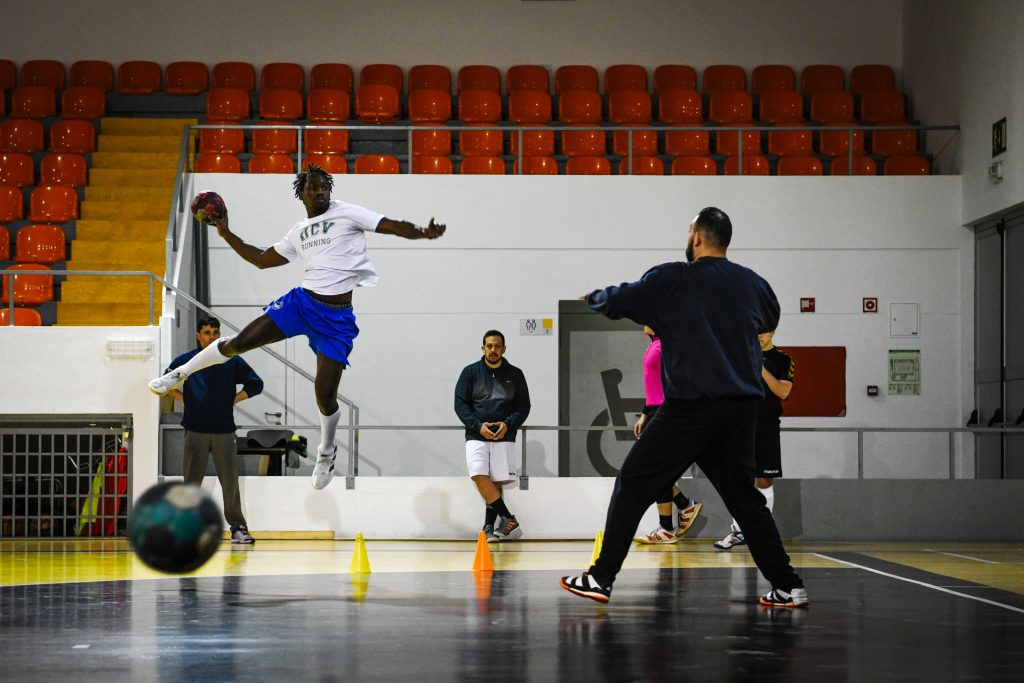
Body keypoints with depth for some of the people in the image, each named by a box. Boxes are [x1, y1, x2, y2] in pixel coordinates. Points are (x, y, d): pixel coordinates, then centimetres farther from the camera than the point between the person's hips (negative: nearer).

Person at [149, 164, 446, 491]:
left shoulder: (347, 214, 0)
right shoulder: (298, 232, 16)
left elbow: (392, 226, -8)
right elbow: (262, 259, 26)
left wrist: (423, 233, -26)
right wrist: (227, 234, 22)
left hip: (337, 317, -4)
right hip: (302, 301, 4)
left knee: (325, 395, -5)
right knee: (238, 343, -3)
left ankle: (326, 453, 24)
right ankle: (178, 375, 20)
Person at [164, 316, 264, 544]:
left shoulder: (232, 361, 6)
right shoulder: (185, 361, 6)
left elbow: (255, 384, 11)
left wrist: (234, 399, 2)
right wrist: (182, 398, 3)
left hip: (224, 430, 0)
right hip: (195, 430, 0)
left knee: (230, 481, -2)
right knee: (191, 482, 2)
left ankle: (238, 527, 4)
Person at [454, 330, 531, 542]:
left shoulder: (515, 374, 8)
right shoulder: (470, 372, 5)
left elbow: (523, 406, 8)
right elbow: (460, 404, 3)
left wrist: (508, 424, -9)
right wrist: (478, 425, -10)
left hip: (504, 437, 1)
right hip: (476, 436, -1)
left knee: (496, 482, -4)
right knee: (479, 476, -18)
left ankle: (489, 527, 5)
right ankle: (508, 520, -14)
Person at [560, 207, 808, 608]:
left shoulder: (672, 281, -5)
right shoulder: (752, 283, 9)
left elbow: (614, 302, 2)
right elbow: (771, 319, 31)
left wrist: (592, 297, 24)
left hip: (691, 406, -5)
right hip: (742, 406, 5)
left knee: (632, 485, 2)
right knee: (744, 497, 15)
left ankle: (601, 578, -1)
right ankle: (787, 586, 11)